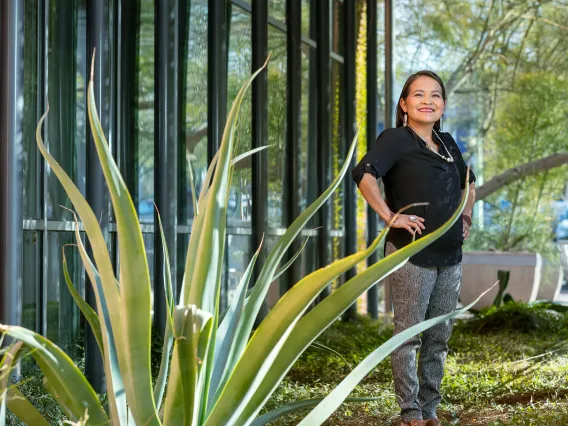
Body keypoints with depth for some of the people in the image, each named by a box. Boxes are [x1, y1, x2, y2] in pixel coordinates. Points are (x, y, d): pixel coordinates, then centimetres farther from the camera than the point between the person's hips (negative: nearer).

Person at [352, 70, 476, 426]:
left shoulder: (448, 143, 13)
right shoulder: (396, 139, -7)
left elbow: (468, 183, 31)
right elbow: (364, 174, -24)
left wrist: (467, 217, 17)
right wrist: (390, 216, -23)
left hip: (450, 258, 7)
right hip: (412, 256, -7)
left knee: (439, 337, 12)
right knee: (409, 335, 0)